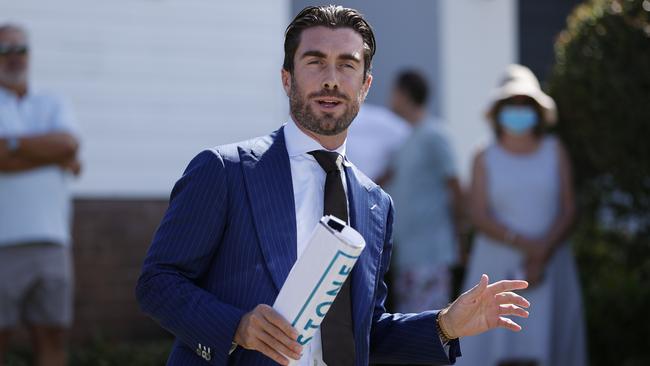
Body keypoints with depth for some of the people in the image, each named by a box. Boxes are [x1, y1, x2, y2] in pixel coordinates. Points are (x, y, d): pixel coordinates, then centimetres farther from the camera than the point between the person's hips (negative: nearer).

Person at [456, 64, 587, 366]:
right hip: (498, 269, -1)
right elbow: (480, 217, -3)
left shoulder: (554, 152, 8)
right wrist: (525, 243, -16)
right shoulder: (486, 159, 5)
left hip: (548, 269, 1)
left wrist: (543, 254, -11)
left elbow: (568, 211, 3)